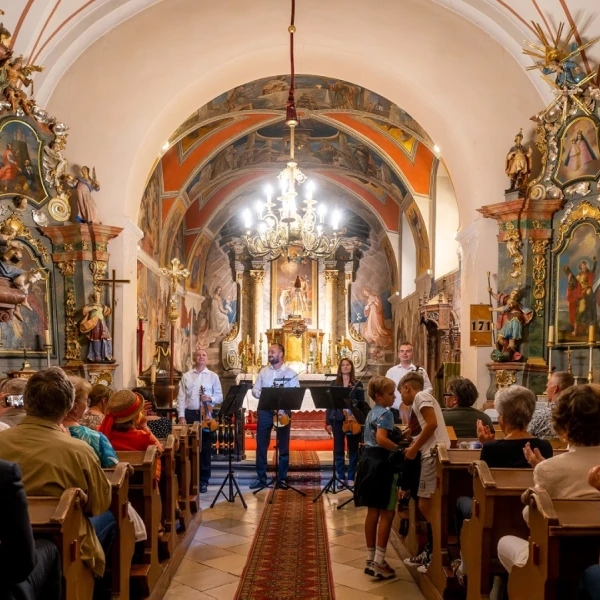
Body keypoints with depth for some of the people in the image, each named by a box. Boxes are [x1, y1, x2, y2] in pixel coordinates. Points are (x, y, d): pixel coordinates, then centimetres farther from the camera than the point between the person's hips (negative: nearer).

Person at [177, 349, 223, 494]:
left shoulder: (213, 376, 6)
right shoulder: (186, 376, 6)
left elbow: (220, 396, 5)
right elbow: (181, 397, 2)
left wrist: (210, 398, -16)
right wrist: (181, 416, -7)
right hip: (190, 414, 0)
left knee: (205, 448, 3)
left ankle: (203, 481, 11)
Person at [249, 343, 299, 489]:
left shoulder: (290, 373, 0)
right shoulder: (263, 371, 11)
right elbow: (254, 389, 9)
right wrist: (261, 394, -12)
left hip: (283, 411, -3)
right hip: (264, 411, 3)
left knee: (283, 446, 5)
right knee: (261, 445, 3)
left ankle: (282, 478, 15)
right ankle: (261, 478, 11)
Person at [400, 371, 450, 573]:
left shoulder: (421, 396, -5)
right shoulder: (421, 400, 24)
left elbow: (432, 424, -18)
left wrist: (414, 448, -11)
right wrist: (414, 447, 14)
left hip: (435, 454, -10)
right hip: (432, 454, 10)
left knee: (427, 506, -7)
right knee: (426, 506, 14)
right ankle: (429, 552, 21)